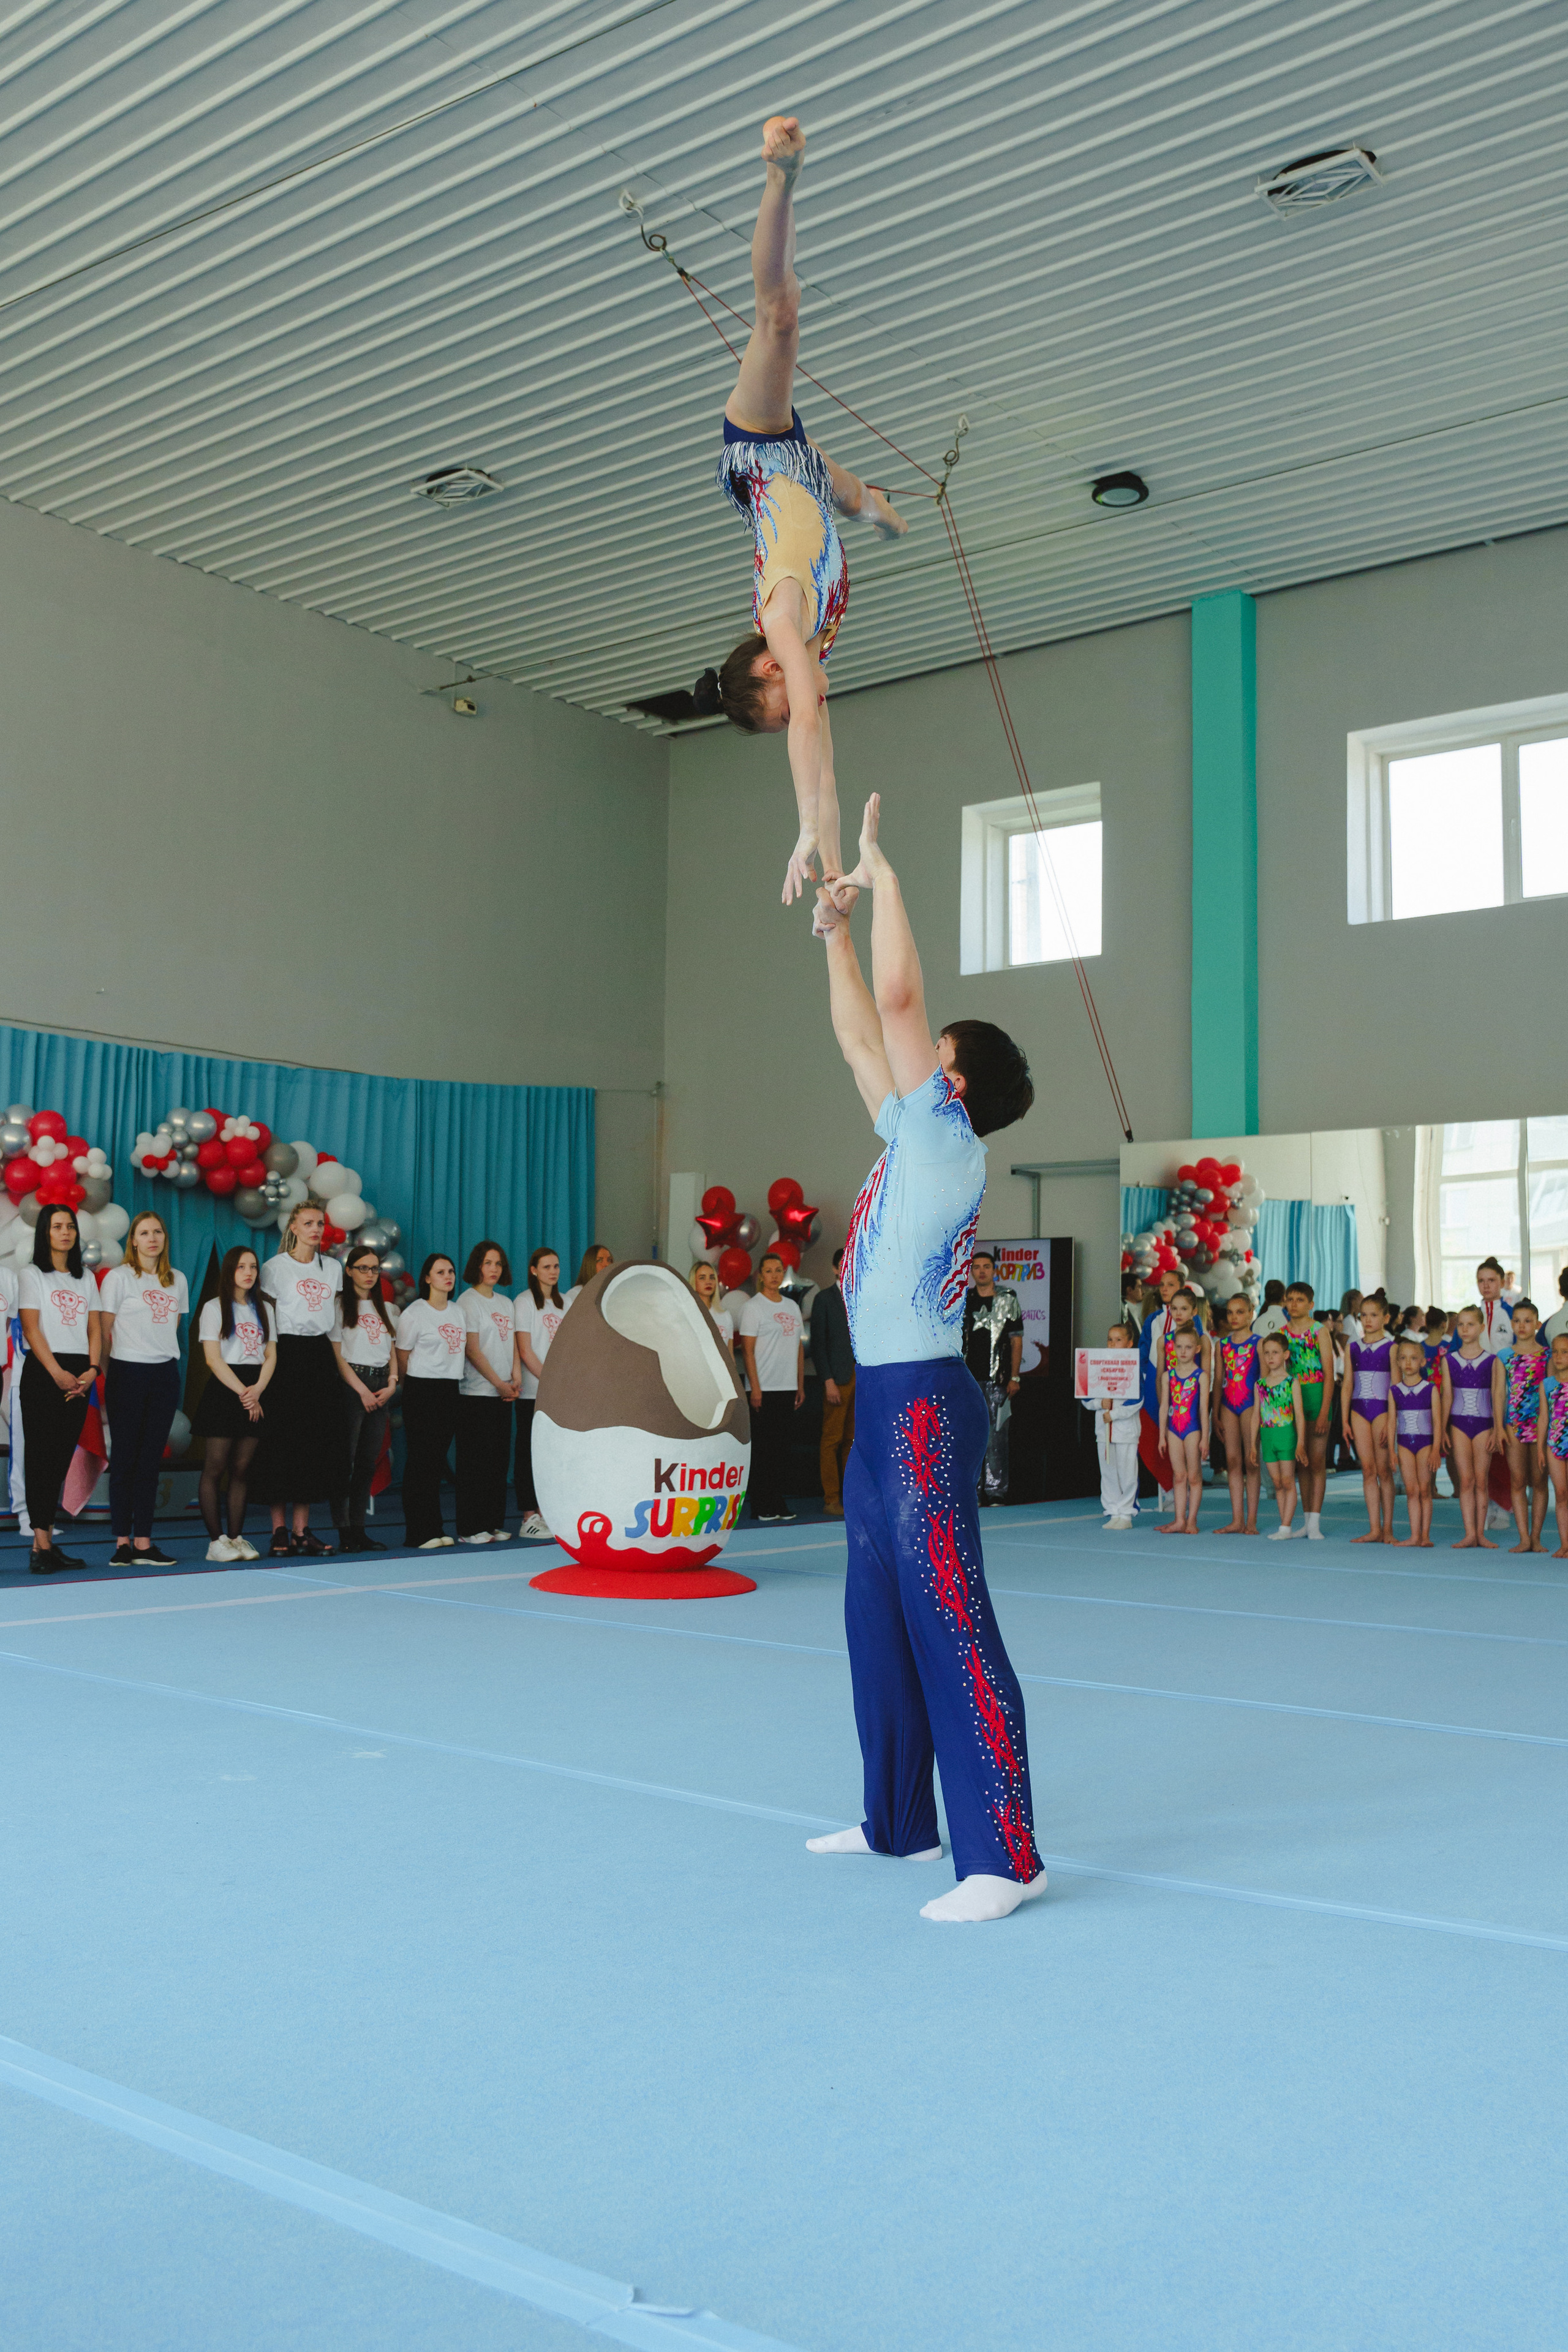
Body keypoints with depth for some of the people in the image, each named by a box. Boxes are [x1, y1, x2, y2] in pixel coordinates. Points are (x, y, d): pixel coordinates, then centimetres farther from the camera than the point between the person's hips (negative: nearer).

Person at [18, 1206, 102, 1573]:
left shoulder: (86, 1279, 17)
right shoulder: (32, 1275, 3)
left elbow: (95, 1328, 12)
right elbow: (31, 1327, -6)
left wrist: (92, 1370, -5)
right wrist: (57, 1373, -16)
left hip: (80, 1375, 5)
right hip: (43, 1372, -5)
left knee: (62, 1458, 4)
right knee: (41, 1456, -8)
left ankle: (47, 1543, 7)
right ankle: (41, 1546, -10)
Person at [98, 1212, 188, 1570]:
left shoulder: (177, 1281, 12)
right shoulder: (118, 1277, -2)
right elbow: (104, 1330, -1)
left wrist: (165, 1354, 10)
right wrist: (113, 1370, -1)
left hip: (165, 1375, 4)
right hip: (127, 1374, -4)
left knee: (152, 1459, 4)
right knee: (124, 1457, -1)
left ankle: (143, 1543, 6)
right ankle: (122, 1542, 3)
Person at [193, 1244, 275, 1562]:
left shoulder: (264, 1309, 16)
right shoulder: (214, 1308, 2)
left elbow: (271, 1356, 9)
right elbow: (213, 1359, -6)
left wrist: (257, 1390, -8)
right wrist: (242, 1392, -14)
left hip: (255, 1394, 4)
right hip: (223, 1391, -4)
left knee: (241, 1469, 4)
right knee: (215, 1469, -6)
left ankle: (236, 1537, 7)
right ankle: (216, 1541, -4)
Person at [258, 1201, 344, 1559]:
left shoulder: (333, 1268, 13)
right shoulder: (275, 1267, -1)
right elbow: (266, 1319, -1)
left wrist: (331, 1349, 13)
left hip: (322, 1355, 5)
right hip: (289, 1354, -5)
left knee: (319, 1442, 1)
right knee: (284, 1441, -6)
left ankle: (302, 1531, 7)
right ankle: (279, 1532, 0)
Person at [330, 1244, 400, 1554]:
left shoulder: (388, 1309, 18)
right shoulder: (340, 1306, 0)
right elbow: (337, 1355, -5)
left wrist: (392, 1383, 0)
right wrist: (363, 1390, -10)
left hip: (382, 1386, 5)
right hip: (351, 1385, -5)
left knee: (369, 1461, 4)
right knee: (345, 1459, -7)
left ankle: (359, 1527, 7)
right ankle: (343, 1530, -4)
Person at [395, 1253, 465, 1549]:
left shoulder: (457, 1312, 14)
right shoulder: (415, 1312, -7)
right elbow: (402, 1358, -1)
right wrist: (414, 1387, 7)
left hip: (450, 1390, 6)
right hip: (422, 1391, -6)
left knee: (438, 1460, 8)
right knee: (420, 1460, -5)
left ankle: (435, 1530, 12)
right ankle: (418, 1533, -3)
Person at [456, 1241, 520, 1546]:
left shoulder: (505, 1302, 17)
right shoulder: (469, 1301, -5)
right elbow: (472, 1350, -10)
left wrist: (516, 1379, -1)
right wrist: (499, 1384, -11)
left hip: (503, 1393, 7)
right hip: (477, 1392, -7)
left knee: (500, 1458, 7)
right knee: (475, 1460, -6)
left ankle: (494, 1523, 13)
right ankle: (470, 1529, -3)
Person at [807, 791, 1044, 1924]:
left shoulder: (950, 1142, -9)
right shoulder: (912, 1139, 14)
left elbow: (898, 1000, -14)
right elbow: (862, 1033, 24)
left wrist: (884, 871, -5)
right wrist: (837, 929, 22)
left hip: (924, 1404, -10)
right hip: (884, 1403, 10)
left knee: (950, 1625, -11)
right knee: (879, 1619, 16)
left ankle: (1003, 1858, -8)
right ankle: (899, 1820, 27)